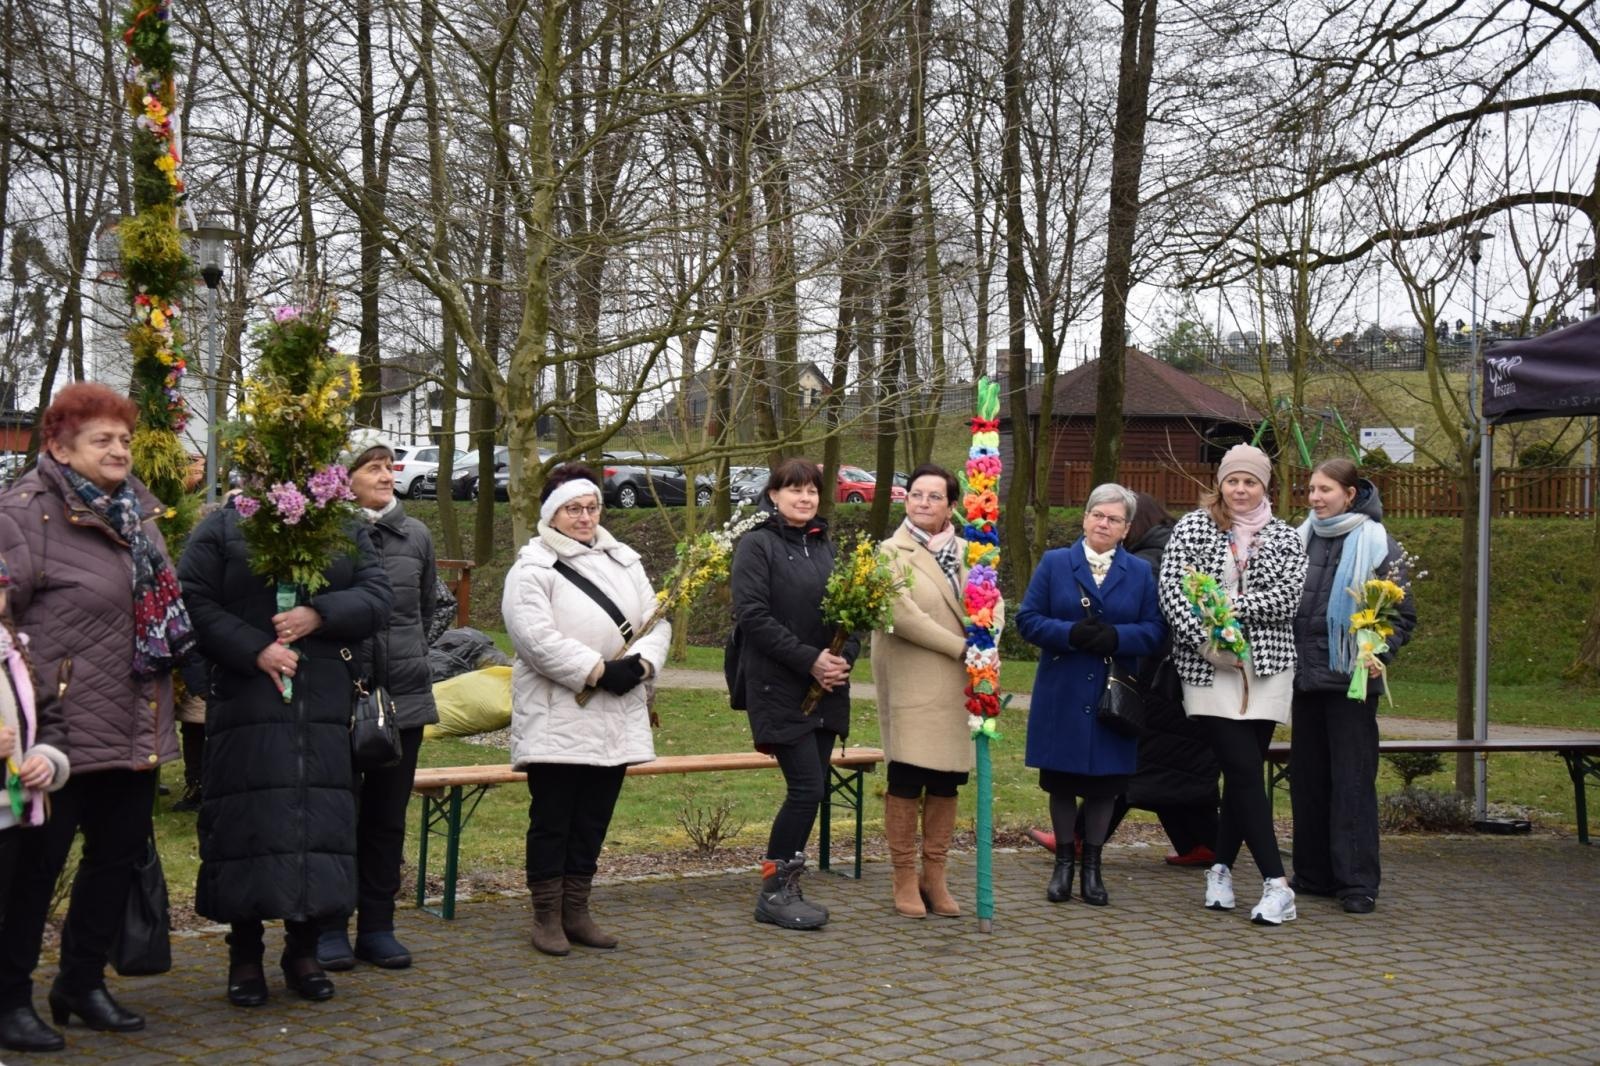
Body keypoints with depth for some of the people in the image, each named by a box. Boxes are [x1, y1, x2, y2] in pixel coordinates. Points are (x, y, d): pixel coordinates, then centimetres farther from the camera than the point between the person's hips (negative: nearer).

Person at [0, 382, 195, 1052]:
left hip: (136, 727, 8)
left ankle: (82, 984, 31)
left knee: (119, 853, 15)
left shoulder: (135, 507, 12)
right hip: (64, 728, -8)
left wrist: (169, 690, 20)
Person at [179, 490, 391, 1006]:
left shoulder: (349, 531, 14)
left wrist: (320, 615, -12)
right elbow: (193, 603, -2)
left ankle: (304, 950, 14)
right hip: (247, 704, -2)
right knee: (247, 824, -2)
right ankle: (244, 955, 10)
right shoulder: (220, 529, 6)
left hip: (327, 708, 2)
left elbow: (377, 596, 5)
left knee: (321, 821, 2)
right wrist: (255, 651, -12)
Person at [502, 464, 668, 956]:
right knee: (552, 819, 1)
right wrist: (599, 671, -19)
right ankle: (547, 917, 12)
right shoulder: (532, 568, -6)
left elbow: (656, 621, 10)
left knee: (593, 819, 11)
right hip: (556, 720, -6)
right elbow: (537, 638, -18)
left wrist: (639, 662, -11)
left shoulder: (624, 561, 13)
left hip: (616, 719, 6)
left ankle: (576, 912, 22)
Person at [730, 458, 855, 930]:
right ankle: (773, 891, 1)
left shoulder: (825, 547, 16)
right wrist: (809, 659, -17)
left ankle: (786, 889, 17)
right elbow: (752, 615, -14)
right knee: (807, 787, -11)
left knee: (811, 789, 6)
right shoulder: (757, 544, -5)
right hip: (779, 690, -7)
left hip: (826, 689, 7)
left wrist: (844, 657, -3)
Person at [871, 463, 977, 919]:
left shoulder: (963, 551, 14)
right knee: (906, 781, -3)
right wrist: (961, 648, -14)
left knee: (946, 782, 8)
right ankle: (905, 878, 9)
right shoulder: (892, 552, -3)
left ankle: (934, 876, 18)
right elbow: (902, 614, -14)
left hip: (956, 685, 5)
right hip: (910, 686, -5)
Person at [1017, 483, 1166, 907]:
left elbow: (1154, 630, 1)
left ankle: (1092, 865, 20)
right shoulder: (1054, 563, 5)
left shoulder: (1140, 572, 9)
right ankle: (1063, 862, 21)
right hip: (1061, 695, -1)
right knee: (1061, 782, 7)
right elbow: (1028, 619, -2)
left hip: (1114, 697, 1)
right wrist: (1070, 633, -18)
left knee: (1105, 784, 6)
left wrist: (1116, 637, -17)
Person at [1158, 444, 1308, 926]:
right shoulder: (1193, 527, 4)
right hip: (1209, 668, -2)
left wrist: (1231, 605, -14)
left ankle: (1221, 869, 21)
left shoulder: (1285, 537, 9)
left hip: (1267, 667, 2)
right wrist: (1206, 638, -15)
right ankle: (1276, 883, -7)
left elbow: (1289, 596, -5)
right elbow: (1171, 587, -4)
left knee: (1243, 773, 5)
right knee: (1244, 770, -8)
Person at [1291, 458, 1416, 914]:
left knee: (1352, 779, -2)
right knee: (1306, 777, 9)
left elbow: (1403, 615, -4)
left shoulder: (1377, 544, -4)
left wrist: (1380, 654, -18)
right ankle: (1313, 873, 19)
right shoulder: (1303, 539, 9)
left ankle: (1357, 881, 4)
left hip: (1350, 680, -5)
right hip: (1305, 676, 5)